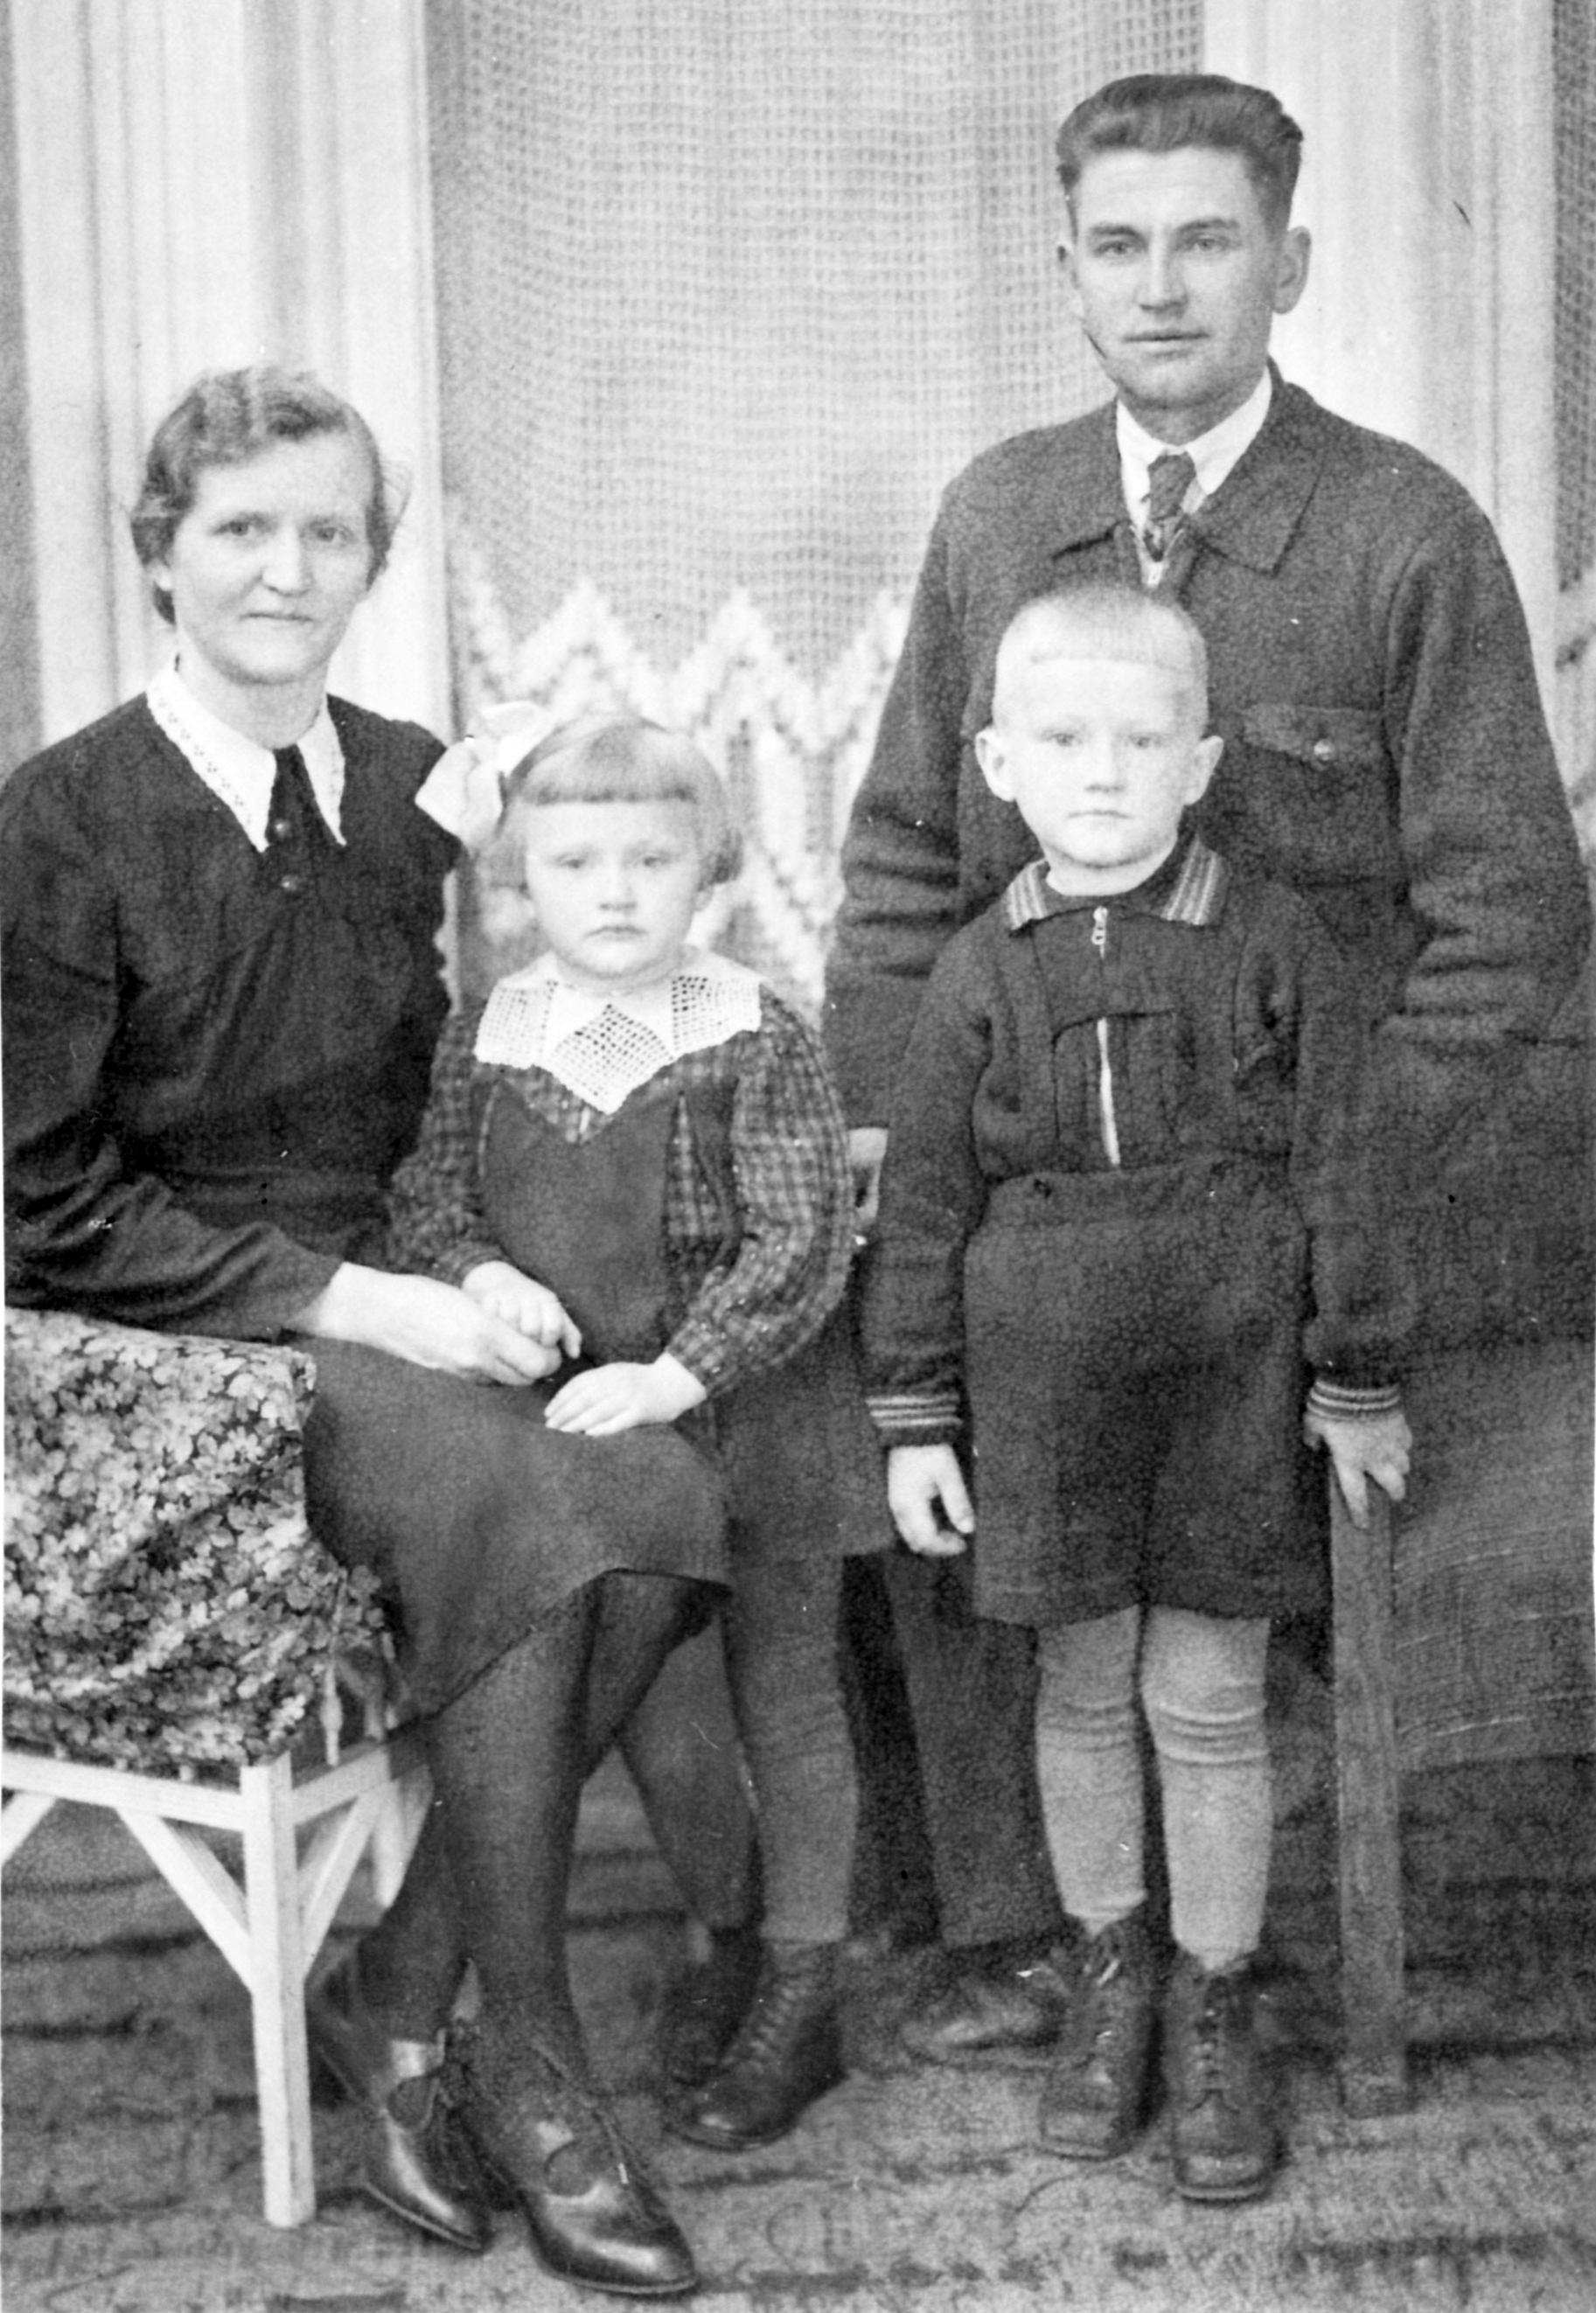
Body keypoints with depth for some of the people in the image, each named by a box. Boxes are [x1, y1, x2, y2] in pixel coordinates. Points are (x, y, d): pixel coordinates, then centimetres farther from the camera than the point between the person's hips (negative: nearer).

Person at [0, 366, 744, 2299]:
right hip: (158, 1345, -5)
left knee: (667, 1501, -23)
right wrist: (349, 1301, -16)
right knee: (502, 1498, -32)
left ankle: (395, 1998, -10)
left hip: (385, 1306, 5)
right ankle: (526, 2060, -14)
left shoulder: (409, 787, 9)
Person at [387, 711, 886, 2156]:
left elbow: (801, 1244, -16)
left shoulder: (756, 1039, -12)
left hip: (750, 1421, -4)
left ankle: (801, 1998, 20)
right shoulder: (489, 1038, 1)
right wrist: (481, 1275, -14)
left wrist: (677, 1373, -24)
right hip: (572, 1437, 4)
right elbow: (428, 1196, 7)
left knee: (779, 1692, 7)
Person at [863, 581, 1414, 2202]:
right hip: (1042, 1384, 2)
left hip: (1227, 1374, -1)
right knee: (1082, 1690, 13)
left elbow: (1335, 1174, 0)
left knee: (1209, 1701, 6)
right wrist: (915, 1420, 2)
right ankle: (1108, 1969, 32)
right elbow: (922, 1205, 3)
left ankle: (1212, 2005, 23)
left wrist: (1356, 1383, 1)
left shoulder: (1273, 948, -4)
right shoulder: (981, 974, 0)